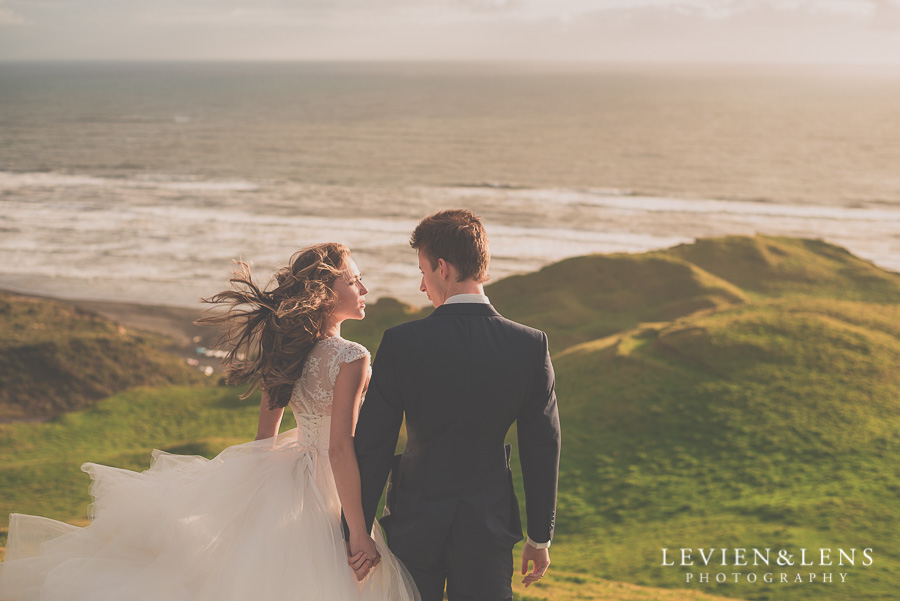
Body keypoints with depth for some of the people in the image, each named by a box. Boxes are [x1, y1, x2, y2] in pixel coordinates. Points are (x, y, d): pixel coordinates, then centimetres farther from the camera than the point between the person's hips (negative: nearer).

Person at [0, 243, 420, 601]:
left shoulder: (282, 345, 0)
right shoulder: (350, 358, -23)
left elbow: (265, 434, 8)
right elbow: (341, 449, -26)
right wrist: (359, 533, -24)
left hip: (286, 469, 7)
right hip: (325, 493, -7)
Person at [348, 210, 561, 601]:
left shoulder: (402, 342, -14)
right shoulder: (531, 345, -9)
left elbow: (372, 445, -10)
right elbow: (541, 448, -4)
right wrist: (540, 537, 7)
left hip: (415, 521, -1)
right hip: (489, 524, 1)